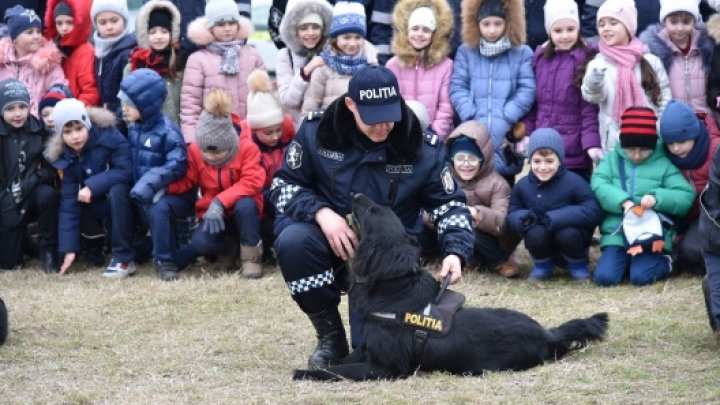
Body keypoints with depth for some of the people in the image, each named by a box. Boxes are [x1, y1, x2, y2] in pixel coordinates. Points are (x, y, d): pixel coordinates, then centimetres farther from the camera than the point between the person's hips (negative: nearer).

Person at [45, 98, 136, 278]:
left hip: (126, 193, -5)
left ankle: (124, 259, -29)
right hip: (103, 204, 5)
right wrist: (69, 248, -15)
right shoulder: (67, 158, -8)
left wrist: (92, 186, -33)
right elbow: (68, 202, -10)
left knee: (116, 192, -35)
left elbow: (126, 171, -27)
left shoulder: (108, 135, -21)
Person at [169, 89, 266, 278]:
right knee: (201, 243, -30)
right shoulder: (195, 150, -6)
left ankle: (250, 255, -18)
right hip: (212, 214, 2)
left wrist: (220, 202, -33)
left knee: (245, 204, -39)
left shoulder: (247, 148, -15)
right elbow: (187, 181, -1)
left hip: (242, 213, -2)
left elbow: (250, 183, -23)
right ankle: (230, 246, 4)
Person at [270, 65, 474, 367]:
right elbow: (283, 184, -3)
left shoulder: (423, 147, -10)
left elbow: (450, 204, -1)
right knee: (292, 240, -34)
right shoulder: (317, 131, -11)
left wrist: (456, 252, -20)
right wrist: (321, 212, -23)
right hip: (330, 239, 1)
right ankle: (330, 336, -10)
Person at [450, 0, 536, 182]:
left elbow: (527, 91, -2)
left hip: (505, 139, 0)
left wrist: (505, 119, -12)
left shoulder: (522, 53, 6)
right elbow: (457, 88, 4)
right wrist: (471, 118, -10)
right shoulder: (465, 51, 11)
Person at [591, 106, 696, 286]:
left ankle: (663, 262, 11)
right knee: (604, 277, -17)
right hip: (618, 234, 2)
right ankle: (626, 260, 14)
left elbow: (686, 197, -3)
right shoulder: (612, 159, 10)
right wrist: (623, 201, -22)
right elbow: (598, 185, -5)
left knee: (641, 277, -21)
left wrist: (658, 198, -21)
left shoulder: (664, 164, 4)